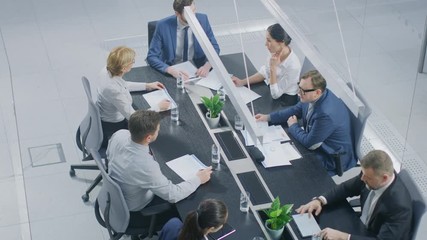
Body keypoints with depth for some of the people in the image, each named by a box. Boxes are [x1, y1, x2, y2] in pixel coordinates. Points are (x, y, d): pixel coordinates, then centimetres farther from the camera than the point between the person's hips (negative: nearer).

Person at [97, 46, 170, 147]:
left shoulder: (106, 71, -12)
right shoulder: (114, 90, -38)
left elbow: (123, 85, 12)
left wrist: (147, 86, 11)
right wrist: (158, 107, -20)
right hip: (111, 131, -8)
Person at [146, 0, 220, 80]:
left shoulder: (203, 20, -8)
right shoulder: (163, 25, -15)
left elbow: (214, 48, 0)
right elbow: (151, 57, -14)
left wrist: (208, 65, -22)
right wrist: (171, 70, -33)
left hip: (197, 71, 2)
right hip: (172, 75, -2)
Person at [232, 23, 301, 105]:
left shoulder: (293, 66, -31)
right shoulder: (276, 53, -12)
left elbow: (275, 94, -24)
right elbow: (265, 73, 6)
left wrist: (273, 67, -29)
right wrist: (242, 82, -3)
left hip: (285, 101, -6)